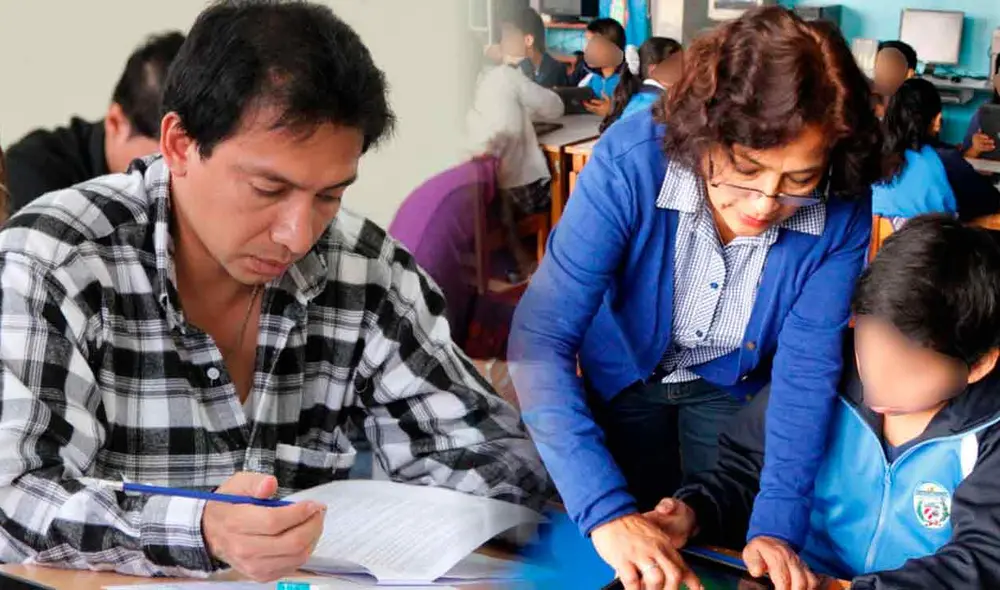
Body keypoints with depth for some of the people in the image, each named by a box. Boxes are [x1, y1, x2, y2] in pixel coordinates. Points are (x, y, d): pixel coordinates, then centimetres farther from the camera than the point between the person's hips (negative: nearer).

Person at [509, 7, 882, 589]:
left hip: (736, 384, 1)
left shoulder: (843, 212, -29)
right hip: (624, 371, -1)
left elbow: (807, 366, -23)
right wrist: (607, 511, -49)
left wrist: (778, 525, -35)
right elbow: (541, 338, -40)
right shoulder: (631, 159, -37)